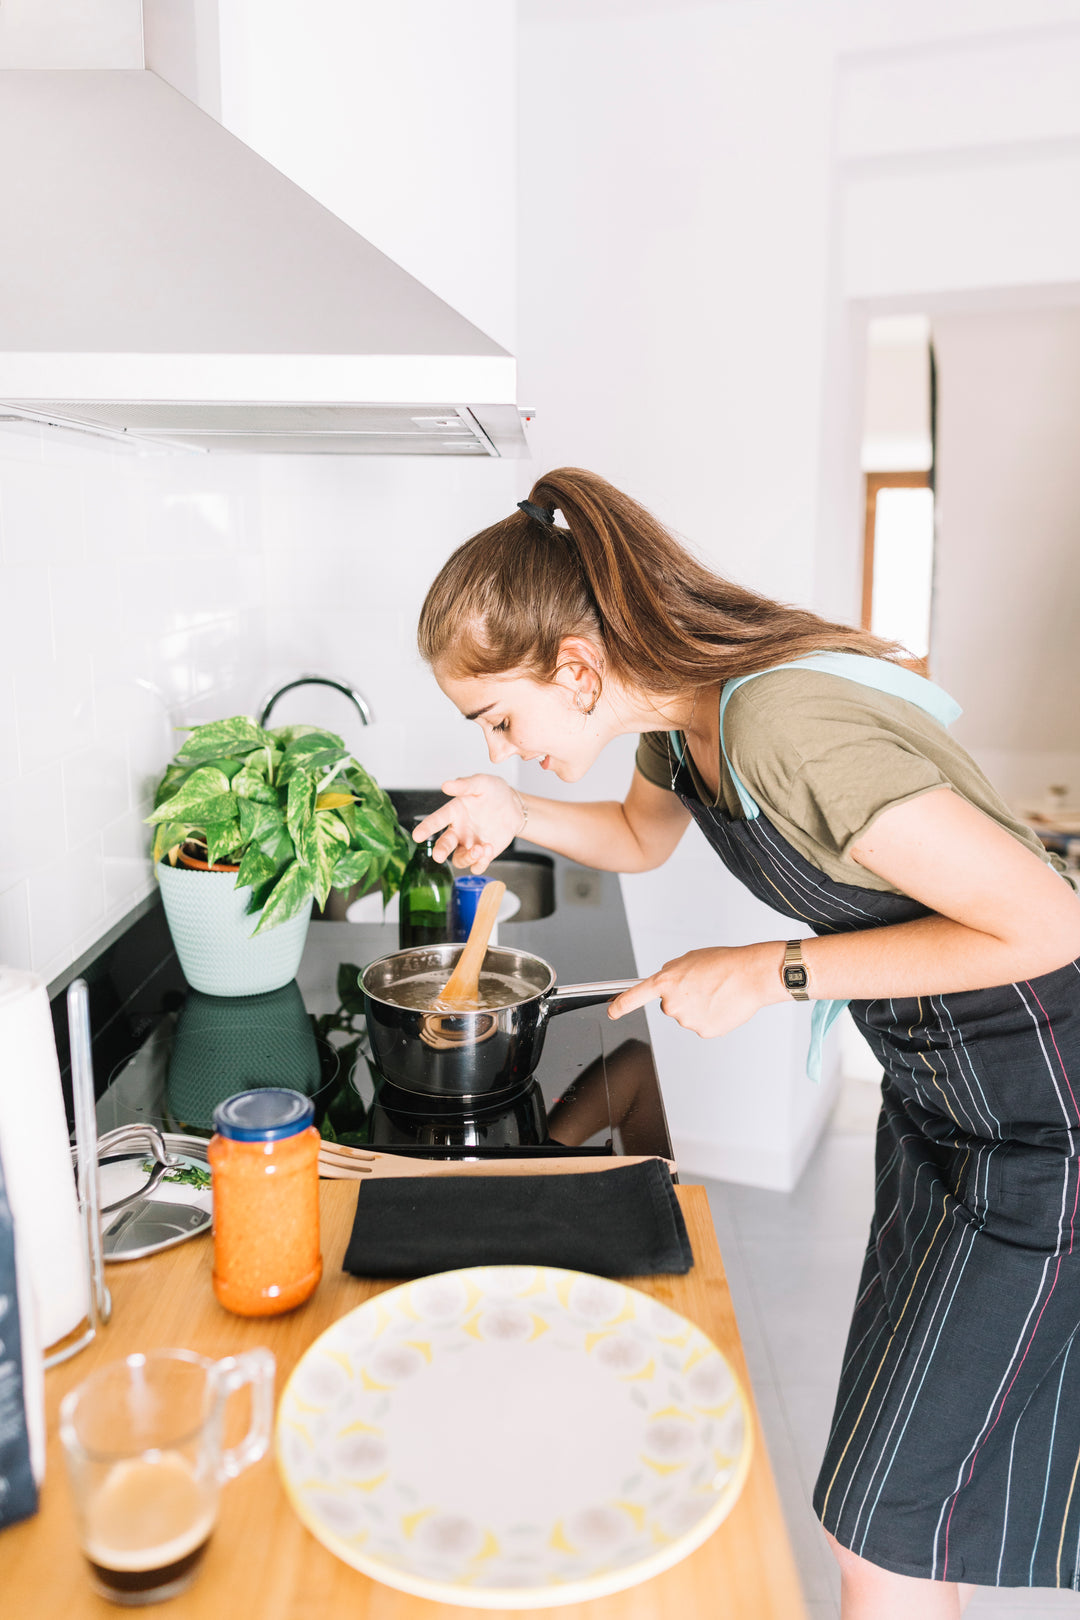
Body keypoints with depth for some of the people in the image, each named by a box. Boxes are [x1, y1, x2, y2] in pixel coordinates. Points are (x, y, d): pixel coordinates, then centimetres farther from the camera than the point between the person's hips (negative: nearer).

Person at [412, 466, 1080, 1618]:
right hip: (934, 1093, 9)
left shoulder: (789, 729, -32)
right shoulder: (683, 711, -4)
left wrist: (773, 972, -24)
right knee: (914, 1452, 25)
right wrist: (514, 816, -1)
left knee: (883, 1523, 4)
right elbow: (644, 837, 18)